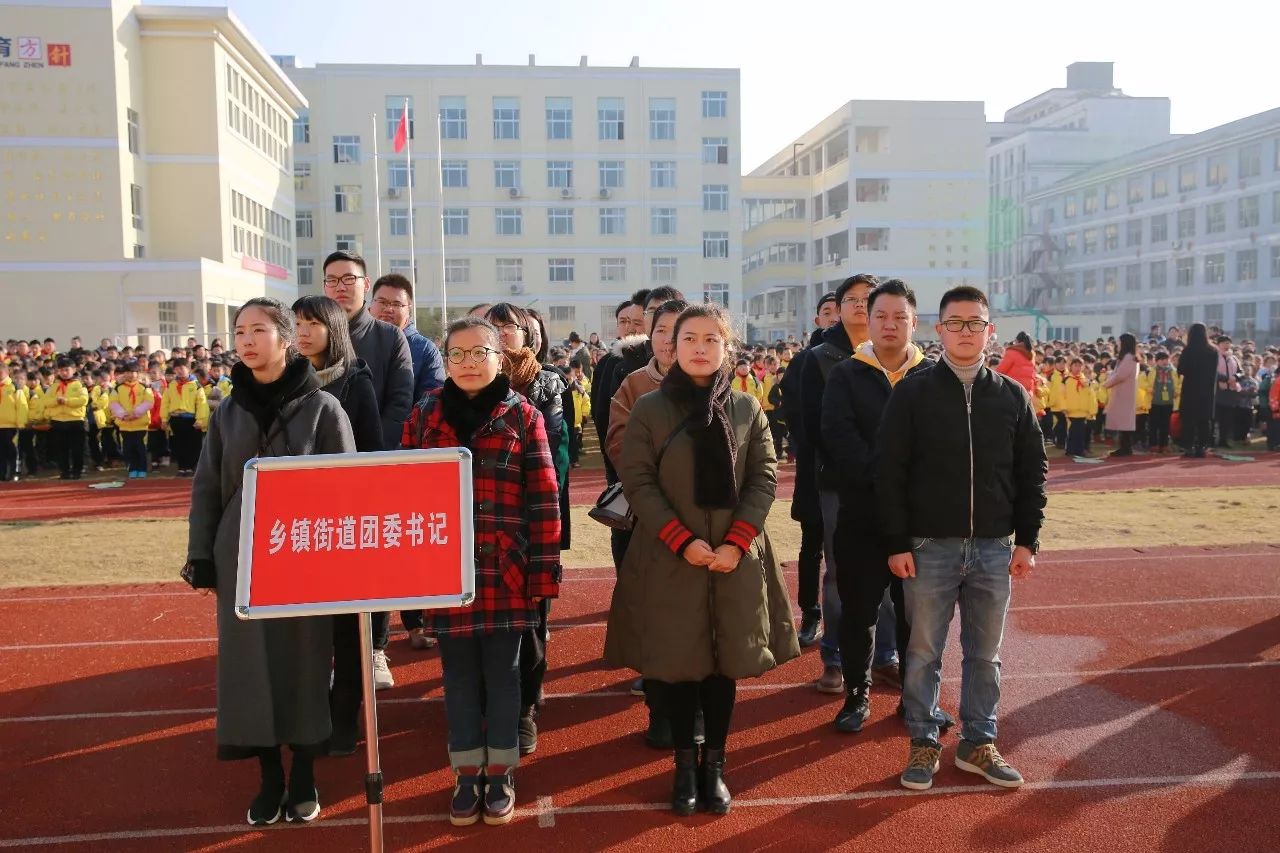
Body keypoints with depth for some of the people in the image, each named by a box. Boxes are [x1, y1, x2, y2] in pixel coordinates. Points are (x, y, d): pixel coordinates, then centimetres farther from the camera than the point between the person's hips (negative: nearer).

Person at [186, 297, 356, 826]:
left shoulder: (322, 408, -5)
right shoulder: (228, 413, 5)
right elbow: (207, 488, 10)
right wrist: (201, 557, 4)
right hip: (240, 558, 3)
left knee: (303, 662, 5)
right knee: (249, 664, 5)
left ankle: (303, 776, 21)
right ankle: (269, 777, 20)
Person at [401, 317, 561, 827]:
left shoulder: (523, 415, -2)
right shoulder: (424, 415, 4)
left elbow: (545, 498, -3)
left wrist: (544, 571, -6)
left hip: (506, 571, -1)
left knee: (502, 672, 10)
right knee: (458, 674, 11)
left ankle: (500, 773, 25)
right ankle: (466, 775, 26)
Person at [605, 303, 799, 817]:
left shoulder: (747, 409, 5)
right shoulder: (649, 409, -2)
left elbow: (764, 479, 1)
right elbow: (637, 483, -7)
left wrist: (736, 542, -11)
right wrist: (683, 540, -16)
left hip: (735, 559, 2)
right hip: (669, 560, -2)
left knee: (725, 662, 9)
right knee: (676, 662, 5)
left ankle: (714, 764, 24)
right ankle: (684, 763, 22)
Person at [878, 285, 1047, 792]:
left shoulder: (1013, 397, 6)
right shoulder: (912, 394, -3)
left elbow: (1032, 472, 9)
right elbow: (889, 473, -5)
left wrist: (1027, 539, 3)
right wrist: (897, 543, -9)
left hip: (994, 548, 3)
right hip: (929, 547, -2)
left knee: (985, 653, 12)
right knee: (923, 652, 6)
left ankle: (978, 743, 27)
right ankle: (924, 744, 21)